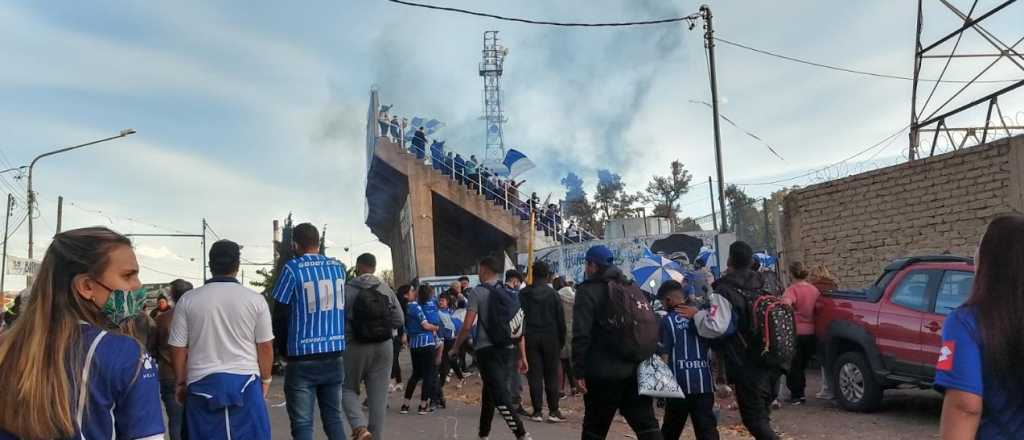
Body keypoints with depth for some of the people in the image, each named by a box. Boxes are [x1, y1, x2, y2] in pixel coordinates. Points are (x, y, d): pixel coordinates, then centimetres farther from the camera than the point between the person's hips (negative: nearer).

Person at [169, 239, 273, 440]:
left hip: (202, 384, 1)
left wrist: (181, 383, 17)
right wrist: (265, 379, 14)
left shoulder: (188, 301, -1)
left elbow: (178, 348, 3)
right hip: (245, 382, -1)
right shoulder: (255, 300, -3)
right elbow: (265, 347, 0)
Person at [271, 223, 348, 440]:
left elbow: (280, 312, -4)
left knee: (302, 423, 2)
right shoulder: (338, 267, 7)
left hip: (303, 356, -4)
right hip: (334, 354, 5)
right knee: (333, 416, 14)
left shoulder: (292, 269, -7)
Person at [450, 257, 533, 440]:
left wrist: (455, 347, 3)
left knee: (499, 395, -8)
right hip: (507, 350, 6)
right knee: (490, 391, 19)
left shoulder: (477, 292, -6)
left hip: (487, 349, -6)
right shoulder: (509, 294, 11)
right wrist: (523, 357, 13)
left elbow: (467, 326, -11)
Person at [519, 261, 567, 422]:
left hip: (530, 338, 1)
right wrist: (562, 340, 9)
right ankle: (553, 411, 3)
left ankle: (537, 411, 5)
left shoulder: (523, 294, 0)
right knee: (551, 374, 5)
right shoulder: (553, 294, -2)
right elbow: (561, 320, 0)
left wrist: (520, 337, 7)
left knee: (535, 374, 4)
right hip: (550, 337, -1)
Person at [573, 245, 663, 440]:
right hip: (635, 369, 5)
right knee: (646, 423, 7)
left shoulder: (587, 291, -7)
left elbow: (581, 335, -15)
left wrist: (579, 371, -12)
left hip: (603, 373, -5)